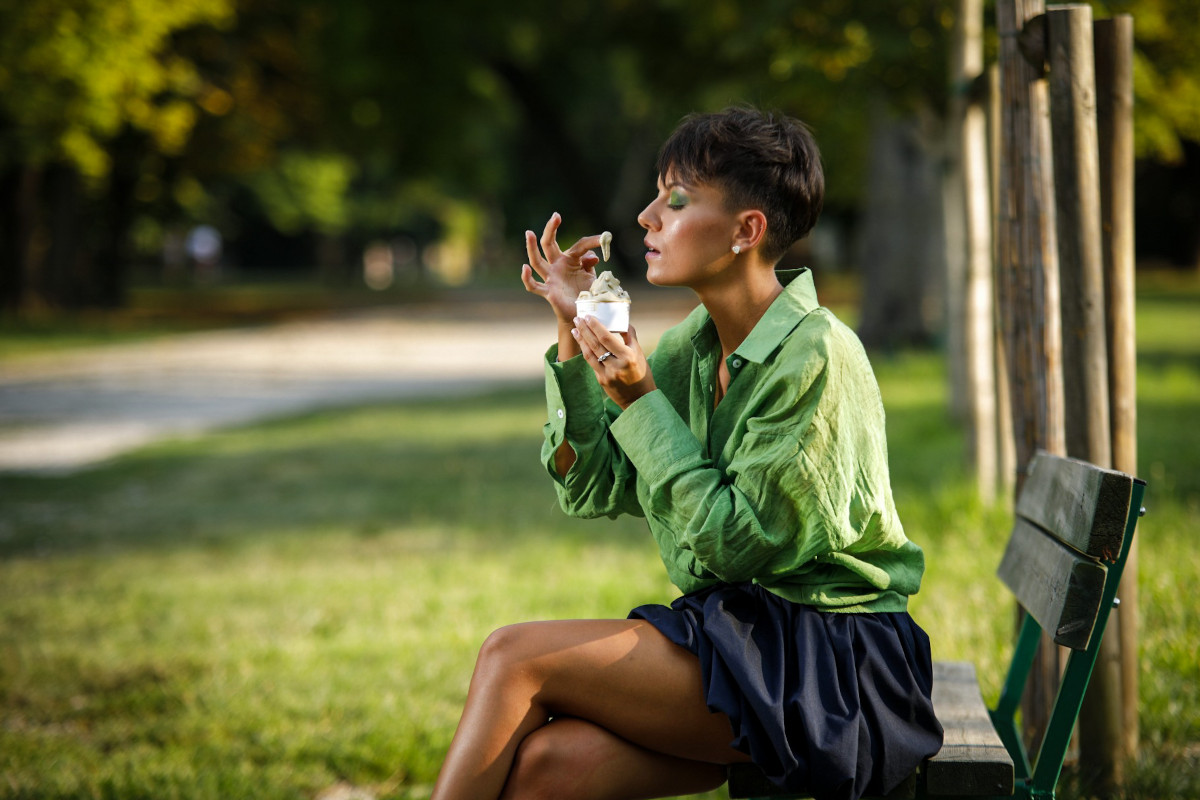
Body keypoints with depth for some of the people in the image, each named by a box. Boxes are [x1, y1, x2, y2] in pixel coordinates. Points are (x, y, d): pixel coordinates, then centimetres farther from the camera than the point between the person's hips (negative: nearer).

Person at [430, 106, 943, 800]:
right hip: (731, 626, 7)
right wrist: (576, 333, 0)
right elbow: (591, 488, 7)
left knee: (515, 658, -17)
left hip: (829, 659, -7)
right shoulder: (691, 346, 8)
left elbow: (738, 544, -18)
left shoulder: (817, 358, -17)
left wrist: (641, 402, -18)